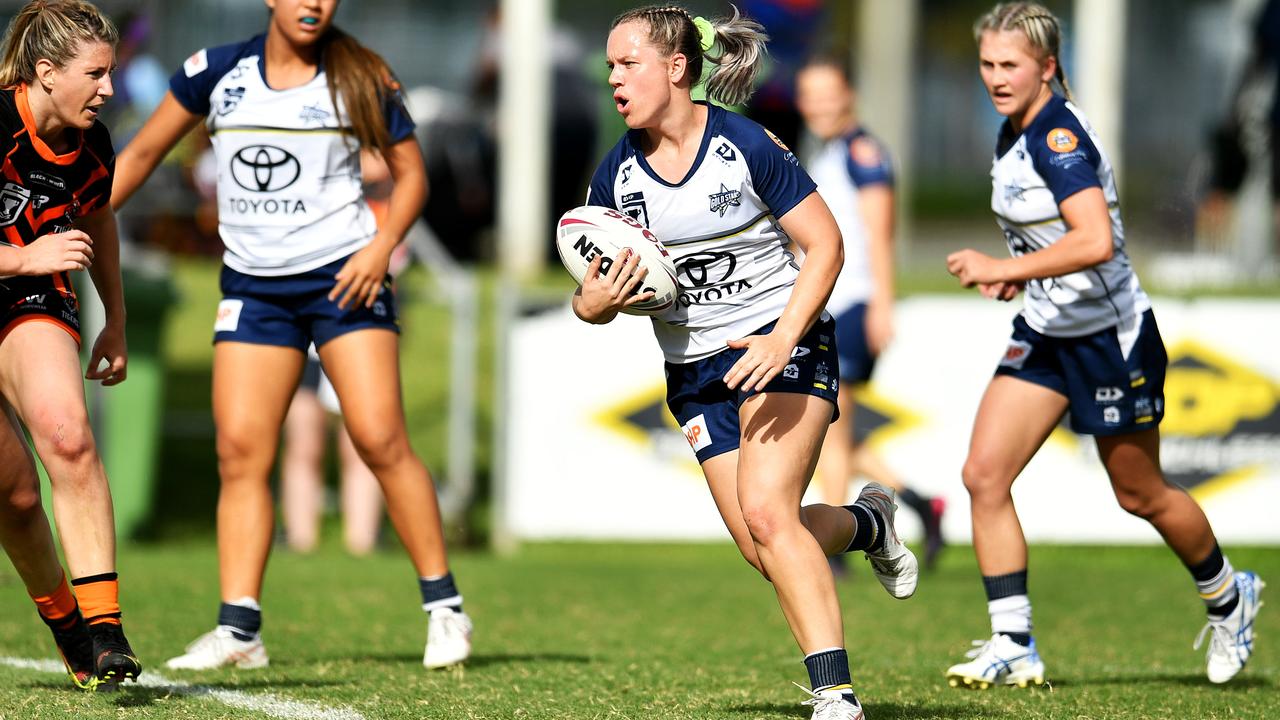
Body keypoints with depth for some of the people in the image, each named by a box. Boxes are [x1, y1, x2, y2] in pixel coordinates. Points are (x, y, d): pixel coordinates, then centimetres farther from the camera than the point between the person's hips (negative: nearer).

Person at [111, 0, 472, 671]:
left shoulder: (359, 79, -2)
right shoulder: (216, 72, 3)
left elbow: (410, 170, 6)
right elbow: (143, 152, 12)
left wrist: (380, 248, -10)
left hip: (343, 277, -3)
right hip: (252, 286, 3)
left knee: (381, 440, -11)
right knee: (239, 449, -6)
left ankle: (444, 607, 0)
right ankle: (238, 628, -5)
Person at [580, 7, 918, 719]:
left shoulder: (747, 146, -13)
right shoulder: (617, 174, 0)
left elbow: (826, 245, -10)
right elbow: (593, 298, 6)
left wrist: (782, 339, -22)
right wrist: (597, 302, -19)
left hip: (784, 343, -5)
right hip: (696, 371, 5)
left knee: (766, 512, -24)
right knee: (763, 549, 0)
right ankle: (870, 522, 33)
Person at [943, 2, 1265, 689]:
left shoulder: (1060, 137, -23)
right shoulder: (1012, 137, 6)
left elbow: (1095, 241, -36)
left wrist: (1003, 268, -32)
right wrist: (1016, 272, 6)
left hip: (1110, 336, -8)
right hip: (1045, 334, 8)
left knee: (1141, 495, 8)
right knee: (983, 474, -7)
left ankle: (1227, 598, 34)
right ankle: (1014, 645, -4)